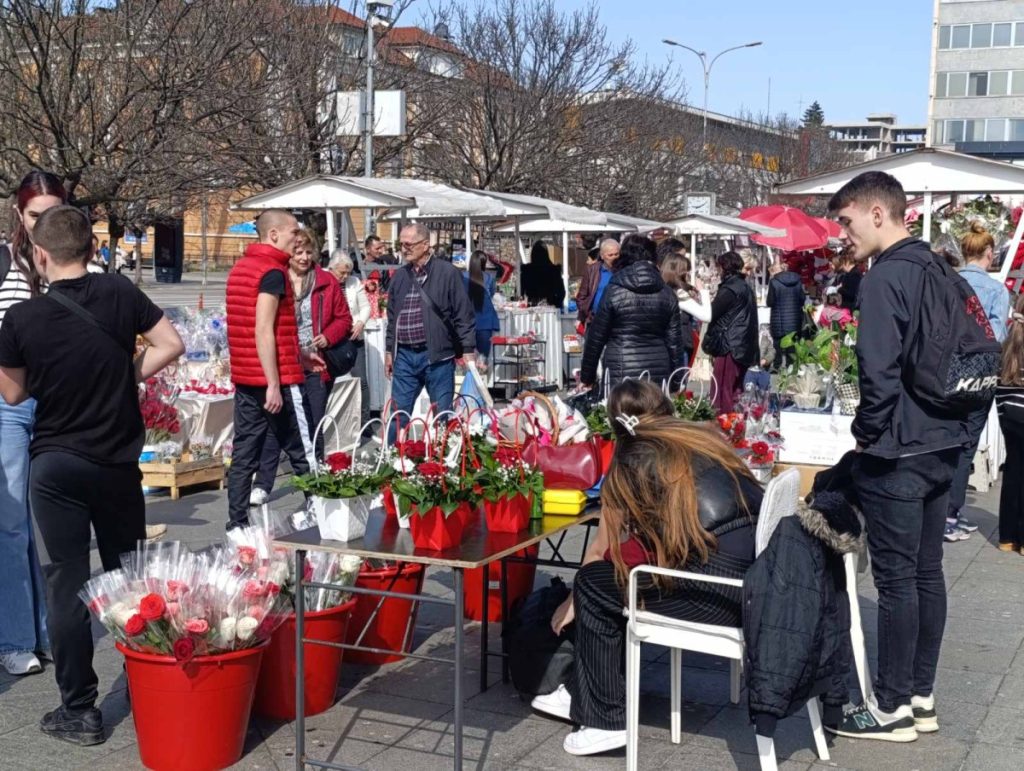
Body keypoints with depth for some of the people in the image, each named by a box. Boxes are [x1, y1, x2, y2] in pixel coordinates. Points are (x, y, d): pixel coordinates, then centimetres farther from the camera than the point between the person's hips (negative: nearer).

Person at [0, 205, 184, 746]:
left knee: (68, 583, 3)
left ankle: (79, 712, 7)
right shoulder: (120, 294, -6)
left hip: (56, 466, -3)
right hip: (119, 461, 3)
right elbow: (171, 345, -2)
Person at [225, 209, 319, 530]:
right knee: (303, 454, 3)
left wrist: (300, 355, 27)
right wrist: (274, 385, -21)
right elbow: (263, 332, -20)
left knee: (244, 455, 8)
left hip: (245, 378, 8)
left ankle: (237, 524, 9)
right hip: (276, 379, -8)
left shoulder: (240, 268, 15)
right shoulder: (273, 272, -13)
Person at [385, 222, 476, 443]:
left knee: (443, 416, 4)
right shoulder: (399, 276, 11)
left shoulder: (446, 273, -5)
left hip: (437, 354, -4)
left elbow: (463, 315, -5)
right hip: (404, 355, 4)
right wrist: (389, 350, 17)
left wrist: (467, 350, -7)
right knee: (398, 413, 6)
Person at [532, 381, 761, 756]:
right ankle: (583, 693, 30)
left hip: (719, 590, -7)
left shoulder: (631, 461, 7)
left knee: (595, 584, 10)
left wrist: (574, 603, 37)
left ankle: (605, 720, 14)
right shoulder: (704, 439, 21)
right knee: (614, 571, 21)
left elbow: (601, 551, 18)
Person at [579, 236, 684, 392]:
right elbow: (675, 340, 7)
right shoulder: (667, 294, 6)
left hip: (622, 374, -3)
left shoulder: (613, 291, -3)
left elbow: (596, 337, 0)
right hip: (659, 373, 3)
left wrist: (587, 376, 9)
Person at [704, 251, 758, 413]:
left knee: (723, 393, -7)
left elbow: (710, 314, -11)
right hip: (744, 348, 9)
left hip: (729, 346, -9)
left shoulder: (729, 288, -13)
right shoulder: (745, 287, 16)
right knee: (735, 391, 14)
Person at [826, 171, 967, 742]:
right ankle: (922, 697, 22)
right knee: (927, 571, 13)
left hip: (898, 453, -9)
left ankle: (892, 708, 8)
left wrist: (866, 432, -7)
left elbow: (879, 373, -22)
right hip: (943, 444, 9)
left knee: (896, 578, -1)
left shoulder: (886, 277, -16)